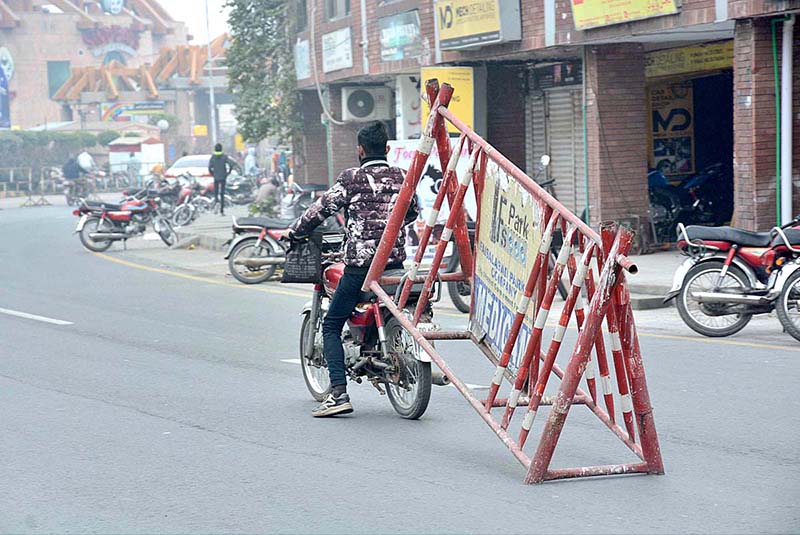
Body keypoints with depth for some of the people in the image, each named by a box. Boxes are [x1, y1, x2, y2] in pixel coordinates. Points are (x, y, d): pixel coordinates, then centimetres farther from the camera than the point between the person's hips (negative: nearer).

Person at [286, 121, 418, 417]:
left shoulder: (352, 178, -5)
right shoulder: (401, 177, 9)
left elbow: (322, 207, -5)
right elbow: (412, 212, 23)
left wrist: (294, 232, 9)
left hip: (360, 262, -5)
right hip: (396, 260, 5)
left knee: (331, 326, 3)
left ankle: (339, 393, -10)